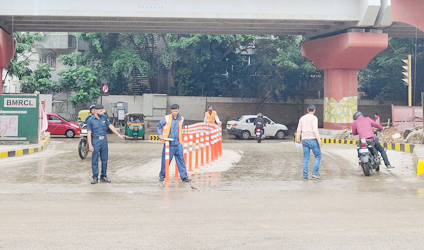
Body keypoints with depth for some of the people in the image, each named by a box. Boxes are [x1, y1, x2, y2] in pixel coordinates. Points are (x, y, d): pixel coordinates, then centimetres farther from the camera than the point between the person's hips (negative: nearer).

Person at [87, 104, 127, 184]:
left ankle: (103, 177, 18)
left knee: (104, 159, 9)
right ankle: (95, 177, 8)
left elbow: (110, 126, 11)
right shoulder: (90, 120, -6)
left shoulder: (104, 118, 6)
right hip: (96, 141, -4)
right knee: (95, 160, 0)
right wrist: (90, 145, -13)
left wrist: (119, 134, 6)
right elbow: (89, 133, -7)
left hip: (104, 140, 4)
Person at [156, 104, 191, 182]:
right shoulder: (166, 118, -2)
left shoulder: (181, 119, 9)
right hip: (168, 143, -3)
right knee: (165, 160, 2)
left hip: (178, 143, 3)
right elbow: (158, 126, 4)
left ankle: (184, 176, 3)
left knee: (181, 160, 0)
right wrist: (160, 135, -9)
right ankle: (162, 176, 16)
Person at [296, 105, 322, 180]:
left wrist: (298, 139, 25)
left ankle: (305, 175, 5)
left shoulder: (302, 118, 11)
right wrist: (319, 140, -14)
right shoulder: (314, 118, -7)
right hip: (312, 139, -6)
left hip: (304, 140, 6)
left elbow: (299, 130, 14)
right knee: (318, 156, 6)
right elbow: (315, 130, -15)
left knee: (306, 159, 7)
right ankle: (315, 173, -4)